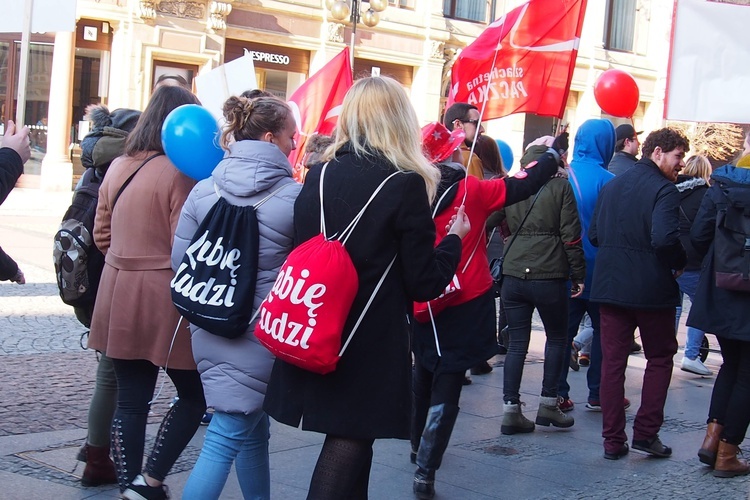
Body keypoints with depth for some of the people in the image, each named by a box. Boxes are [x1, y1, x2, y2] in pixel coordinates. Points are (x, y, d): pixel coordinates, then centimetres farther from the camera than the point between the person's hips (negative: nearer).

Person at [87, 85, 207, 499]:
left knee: (129, 401, 11)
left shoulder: (118, 167, 8)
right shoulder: (178, 173, -13)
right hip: (163, 299, -6)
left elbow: (101, 233, 15)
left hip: (119, 296, 6)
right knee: (194, 396, 10)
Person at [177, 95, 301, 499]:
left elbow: (180, 260, 4)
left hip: (210, 328, 6)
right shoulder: (295, 196, -11)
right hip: (260, 332, -5)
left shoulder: (203, 190, 1)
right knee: (227, 437, -2)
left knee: (253, 428, 21)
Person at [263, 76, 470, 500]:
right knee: (350, 445, 5)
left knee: (347, 439, 21)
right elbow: (425, 283, -11)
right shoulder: (405, 184, -13)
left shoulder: (318, 175, 1)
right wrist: (454, 238, 5)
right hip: (372, 348, -5)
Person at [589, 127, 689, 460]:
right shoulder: (663, 190, -12)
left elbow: (594, 235, 8)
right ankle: (646, 432, 8)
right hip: (652, 288, -5)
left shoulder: (612, 186, 9)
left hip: (610, 284, 5)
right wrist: (679, 264, -8)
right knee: (660, 357, 12)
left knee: (612, 360, 8)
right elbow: (665, 239, -25)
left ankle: (613, 440, 9)